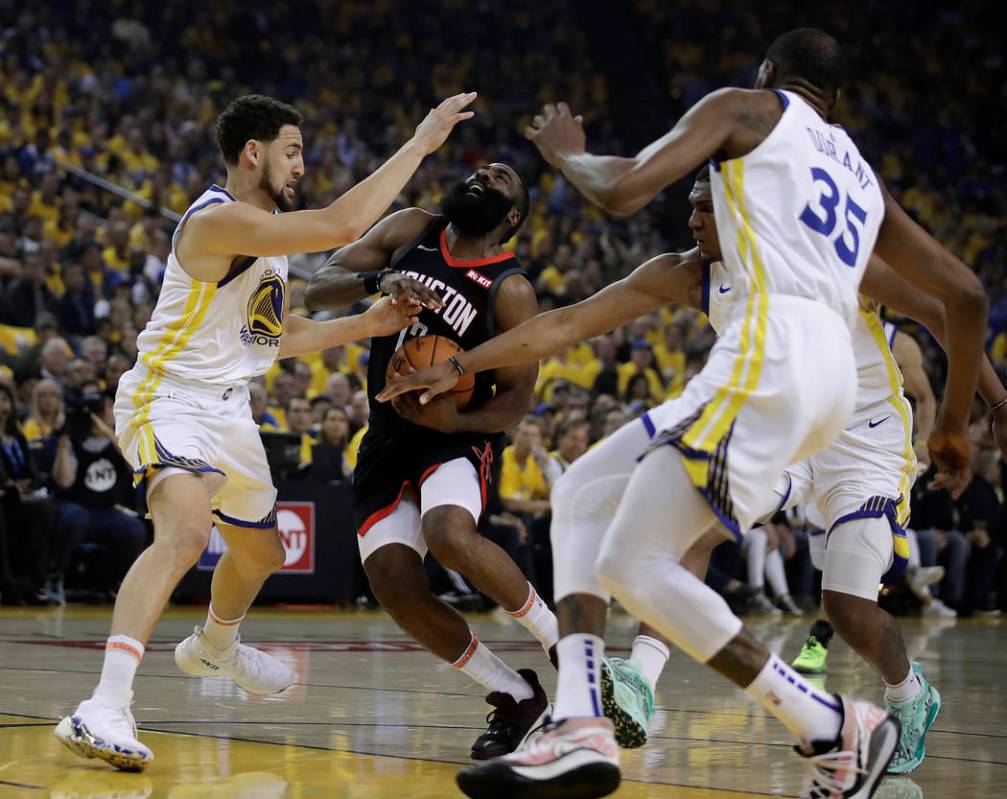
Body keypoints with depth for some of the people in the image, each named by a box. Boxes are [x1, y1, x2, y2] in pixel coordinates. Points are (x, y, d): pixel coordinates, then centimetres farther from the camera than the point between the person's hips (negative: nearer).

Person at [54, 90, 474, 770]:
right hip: (170, 399, -10)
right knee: (185, 532, -35)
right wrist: (421, 143, -26)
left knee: (261, 553, 27)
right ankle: (106, 708, -43)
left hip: (229, 408, 10)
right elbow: (342, 225, -32)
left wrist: (365, 325, 10)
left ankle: (213, 648, 60)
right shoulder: (219, 220, -21)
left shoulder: (266, 231, 11)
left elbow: (275, 337, 20)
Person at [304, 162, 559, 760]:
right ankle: (517, 699, 3)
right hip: (387, 434, 5)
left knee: (450, 536, -35)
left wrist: (455, 418, -27)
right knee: (394, 585, -12)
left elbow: (516, 401, -8)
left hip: (457, 434, -5)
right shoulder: (410, 231, 4)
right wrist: (379, 281, -22)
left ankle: (562, 637, -11)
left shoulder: (510, 291, -9)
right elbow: (320, 288, -2)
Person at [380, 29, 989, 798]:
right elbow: (966, 292, 27)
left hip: (772, 351, -9)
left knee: (636, 565, -12)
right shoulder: (860, 172, 30)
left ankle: (840, 730, -6)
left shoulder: (746, 107, 11)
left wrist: (566, 154, 19)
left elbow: (621, 190, -3)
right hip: (832, 377, 9)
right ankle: (580, 729, -3)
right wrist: (956, 423, 38)